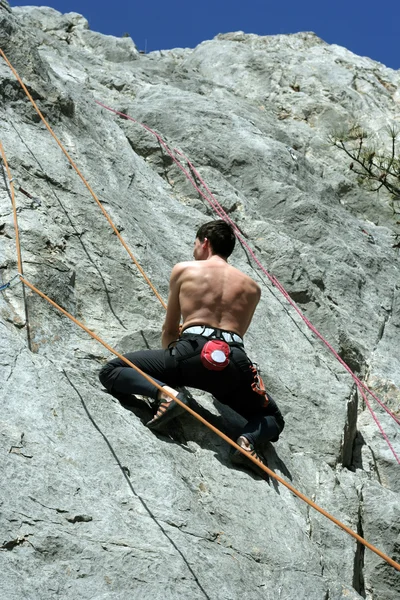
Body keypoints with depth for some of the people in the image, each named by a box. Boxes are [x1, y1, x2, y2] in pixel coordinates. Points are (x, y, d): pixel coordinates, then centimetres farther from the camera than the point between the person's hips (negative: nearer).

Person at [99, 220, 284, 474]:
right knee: (273, 419, 27)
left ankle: (166, 393, -16)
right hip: (235, 360, 3)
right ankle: (249, 439, -10)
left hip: (191, 351, -2)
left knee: (111, 371, 12)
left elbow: (170, 330, 26)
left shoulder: (183, 270, 19)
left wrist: (170, 354, 46)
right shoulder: (252, 287, 25)